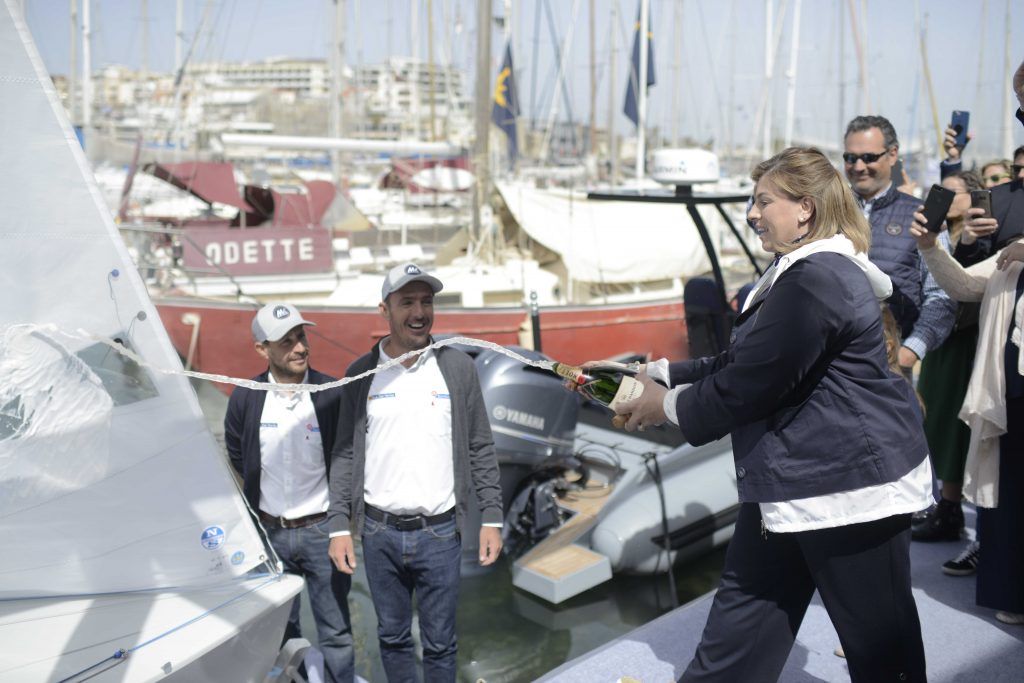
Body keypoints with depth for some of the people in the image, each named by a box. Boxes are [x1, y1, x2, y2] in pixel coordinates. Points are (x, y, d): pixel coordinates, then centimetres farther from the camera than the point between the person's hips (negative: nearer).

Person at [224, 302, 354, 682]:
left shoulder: (332, 395, -12)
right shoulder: (244, 399, -5)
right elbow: (237, 461, 10)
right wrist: (256, 514, 12)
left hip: (321, 530, -2)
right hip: (269, 532, 2)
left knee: (335, 633, 5)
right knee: (279, 632, 17)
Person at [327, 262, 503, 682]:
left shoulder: (457, 367, -2)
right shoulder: (360, 374, 1)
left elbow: (480, 449, 2)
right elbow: (345, 455, 4)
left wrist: (492, 519, -2)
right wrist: (339, 526, -1)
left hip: (440, 533, -1)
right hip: (379, 533, 1)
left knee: (439, 643, 7)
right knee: (392, 637, 14)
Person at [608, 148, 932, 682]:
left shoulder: (816, 280, -23)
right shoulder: (802, 271, 13)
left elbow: (750, 385, -23)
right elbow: (740, 362, 16)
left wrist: (671, 406, -8)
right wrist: (661, 375, 9)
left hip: (850, 485, -11)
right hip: (789, 484, 11)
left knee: (877, 636, 8)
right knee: (737, 636, 18)